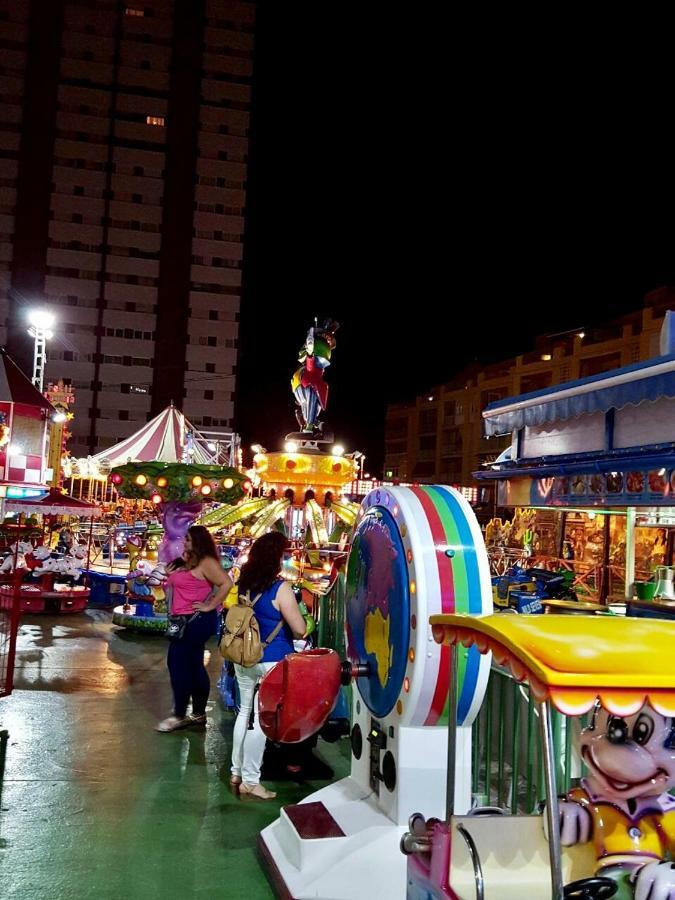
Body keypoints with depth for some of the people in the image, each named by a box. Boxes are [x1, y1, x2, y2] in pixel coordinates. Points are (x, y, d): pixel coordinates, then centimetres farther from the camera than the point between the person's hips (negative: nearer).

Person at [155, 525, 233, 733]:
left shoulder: (206, 562, -16)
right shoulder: (189, 561, 14)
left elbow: (226, 583, -28)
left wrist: (210, 606, -23)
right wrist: (172, 575, 10)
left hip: (196, 620, -10)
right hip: (187, 620, 10)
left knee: (178, 663, -7)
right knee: (193, 666, 14)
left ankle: (180, 715, 1)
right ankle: (198, 714, 21)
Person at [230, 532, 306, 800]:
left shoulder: (245, 584, 3)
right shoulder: (280, 588, -17)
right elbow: (300, 629, -17)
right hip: (271, 661, -7)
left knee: (245, 712, 18)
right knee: (261, 719, 1)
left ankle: (237, 772, 28)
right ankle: (250, 781, 8)